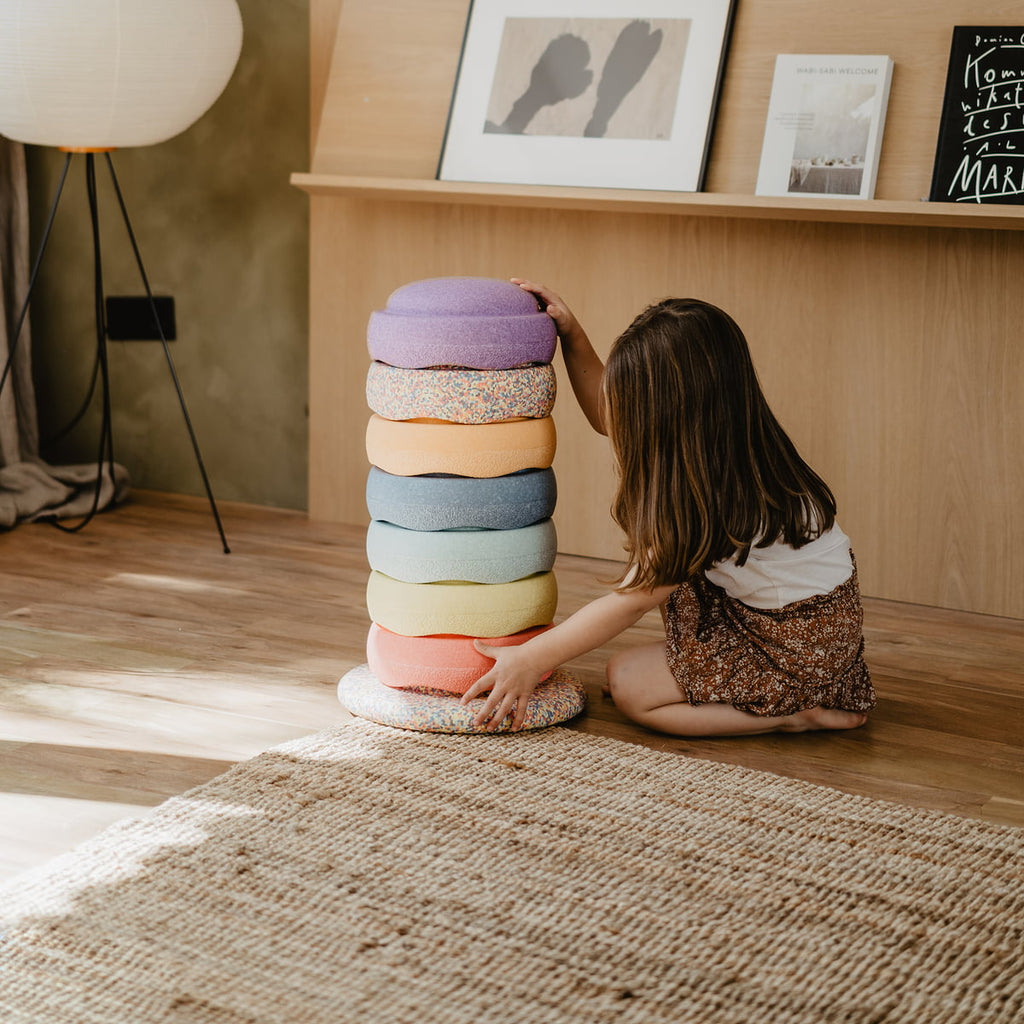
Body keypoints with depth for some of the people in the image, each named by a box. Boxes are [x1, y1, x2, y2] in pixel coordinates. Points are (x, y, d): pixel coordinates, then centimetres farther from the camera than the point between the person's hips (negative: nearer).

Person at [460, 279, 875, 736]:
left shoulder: (709, 497, -31)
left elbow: (629, 602, -24)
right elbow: (608, 416, 11)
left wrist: (529, 660, -16)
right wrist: (572, 336, -1)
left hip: (804, 643, -9)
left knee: (628, 684, -4)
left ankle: (802, 713, -5)